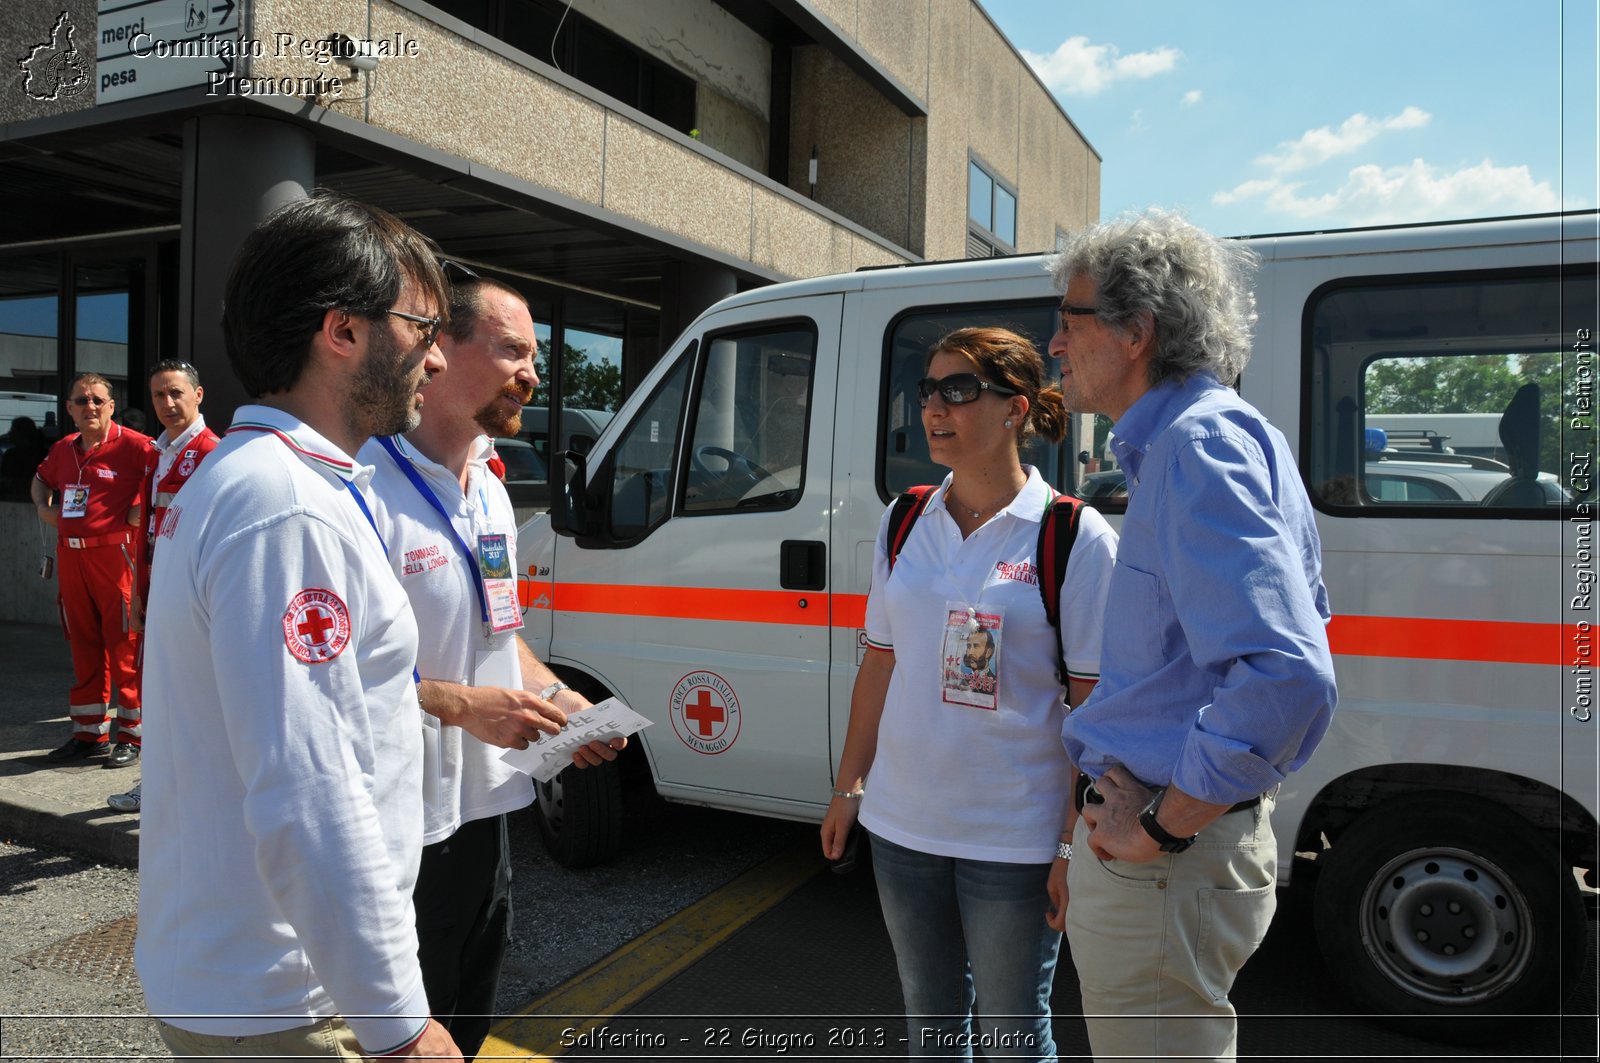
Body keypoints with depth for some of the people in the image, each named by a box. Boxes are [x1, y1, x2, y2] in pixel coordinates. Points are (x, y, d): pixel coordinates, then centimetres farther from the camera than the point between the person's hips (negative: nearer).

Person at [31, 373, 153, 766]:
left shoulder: (132, 445, -8)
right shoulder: (63, 450, 14)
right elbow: (40, 480, 34)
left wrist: (141, 509, -14)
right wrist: (43, 507, 16)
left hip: (114, 553, -7)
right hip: (70, 555, 7)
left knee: (124, 645, -2)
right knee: (83, 645, 13)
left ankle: (132, 735, 7)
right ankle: (89, 733, 23)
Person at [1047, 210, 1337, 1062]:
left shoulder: (1197, 447, -21)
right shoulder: (1227, 435, 12)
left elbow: (1287, 678, -33)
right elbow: (1299, 622, 23)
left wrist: (1158, 829, -22)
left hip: (1162, 862, -10)